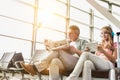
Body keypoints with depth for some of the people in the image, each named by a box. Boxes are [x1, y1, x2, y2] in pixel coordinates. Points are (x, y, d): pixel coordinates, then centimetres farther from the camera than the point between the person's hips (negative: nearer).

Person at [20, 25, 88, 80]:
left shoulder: (83, 42, 20)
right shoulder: (68, 43, 35)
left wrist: (75, 50, -13)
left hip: (77, 63, -5)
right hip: (65, 65, 5)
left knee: (58, 51, -28)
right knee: (55, 61, -31)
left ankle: (35, 68, -34)